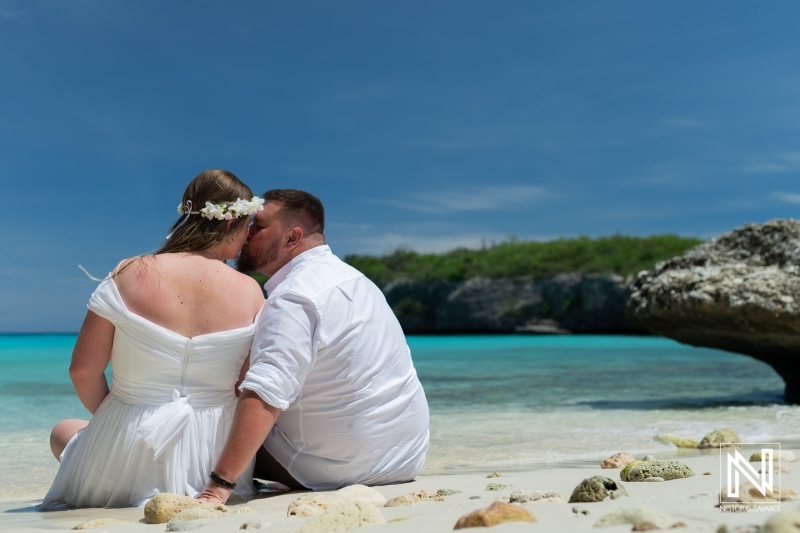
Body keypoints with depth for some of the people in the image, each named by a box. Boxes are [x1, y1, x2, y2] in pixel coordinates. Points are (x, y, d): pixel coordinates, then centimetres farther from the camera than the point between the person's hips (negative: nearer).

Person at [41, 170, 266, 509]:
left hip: (132, 448, -1)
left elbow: (83, 371, -5)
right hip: (211, 458, 1)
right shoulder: (249, 291, -8)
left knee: (63, 431, 31)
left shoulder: (131, 275, -10)